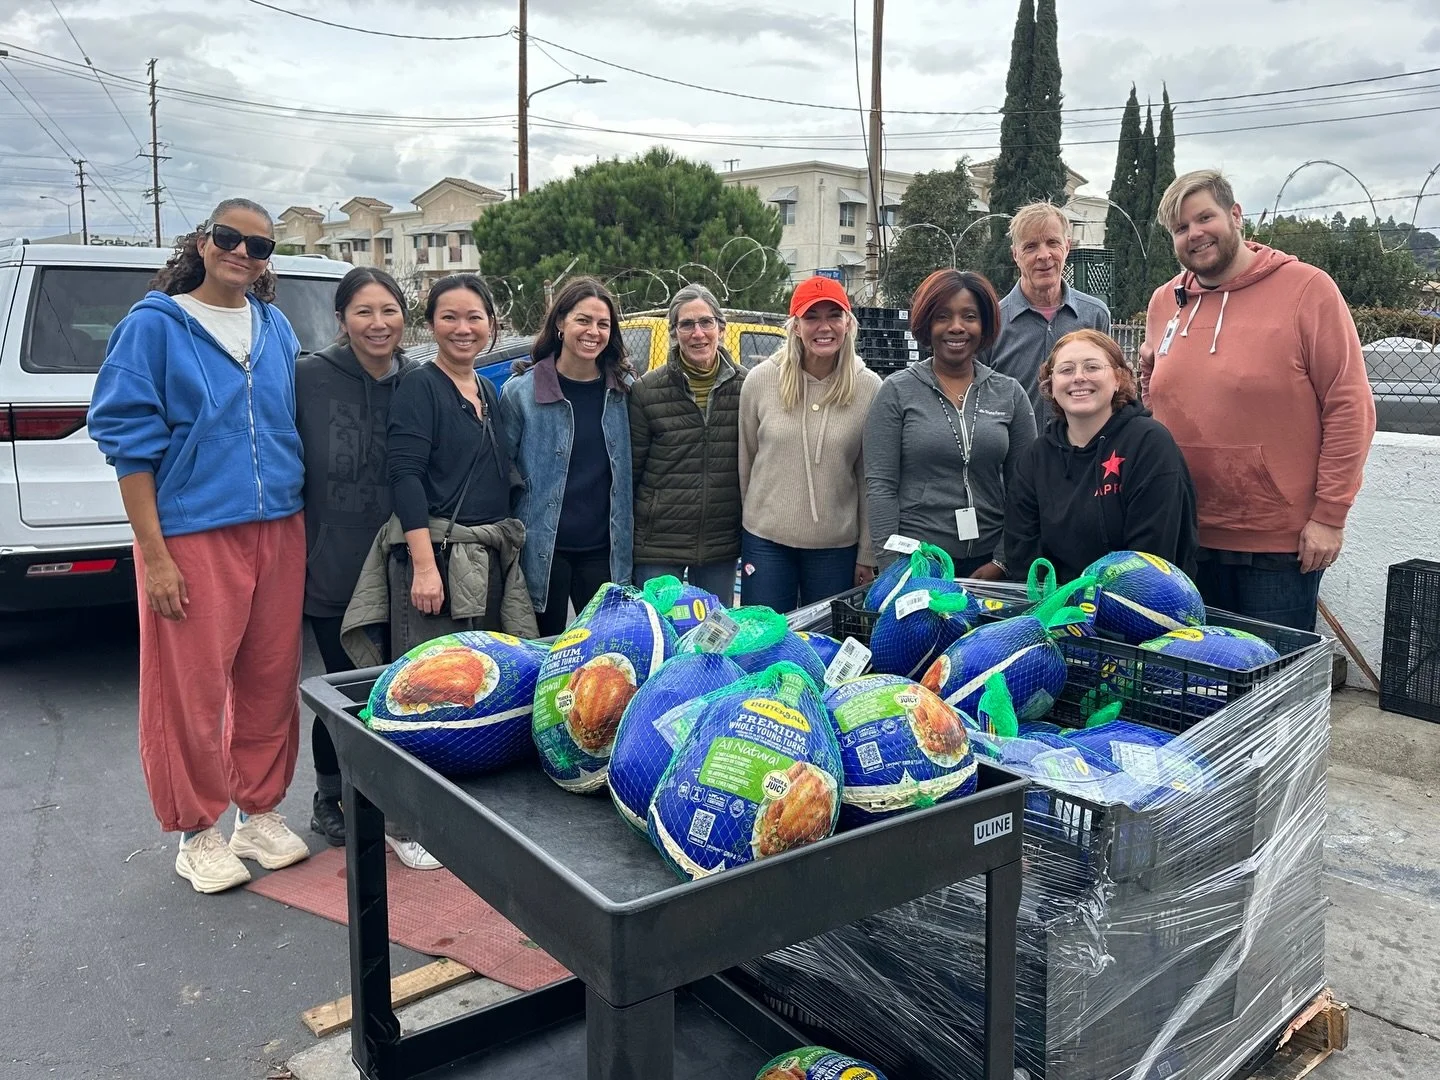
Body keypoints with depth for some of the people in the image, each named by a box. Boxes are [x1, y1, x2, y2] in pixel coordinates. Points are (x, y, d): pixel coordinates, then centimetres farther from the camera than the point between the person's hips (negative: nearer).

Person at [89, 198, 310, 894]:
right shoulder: (155, 325, -3)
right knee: (193, 690, 2)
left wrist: (302, 521, 13)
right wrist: (153, 553, -12)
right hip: (193, 535, -4)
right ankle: (198, 833, 19)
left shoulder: (276, 329, 11)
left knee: (271, 682, 11)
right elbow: (130, 442, -6)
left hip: (279, 530, 5)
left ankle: (259, 812, 28)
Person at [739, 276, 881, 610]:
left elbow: (870, 479, -1)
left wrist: (867, 556, 1)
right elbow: (745, 460, 5)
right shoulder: (760, 380, -4)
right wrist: (748, 522, 9)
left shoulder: (868, 388, -5)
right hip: (765, 540, 0)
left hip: (837, 546, 0)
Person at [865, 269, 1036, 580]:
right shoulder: (897, 391, -1)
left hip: (987, 563, 2)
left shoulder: (1010, 394, 5)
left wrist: (1001, 562, -3)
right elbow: (880, 486, -5)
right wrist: (891, 566, -11)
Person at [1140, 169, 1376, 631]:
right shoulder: (1165, 302, 8)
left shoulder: (1307, 289, -7)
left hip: (1281, 544, -4)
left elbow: (1349, 406, -9)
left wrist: (1329, 516, -12)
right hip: (1186, 537, 5)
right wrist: (1148, 376, 1)